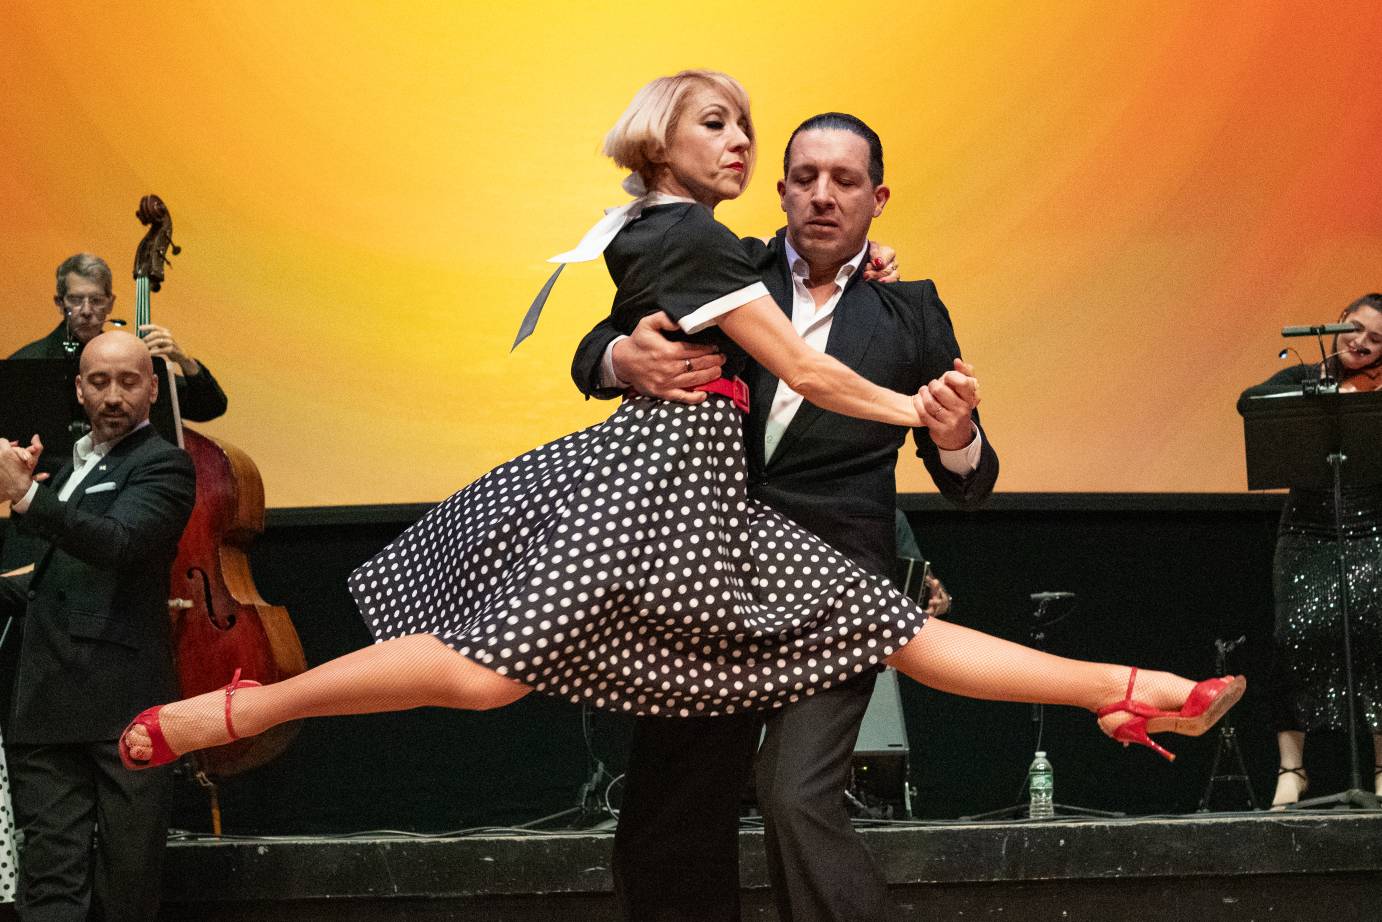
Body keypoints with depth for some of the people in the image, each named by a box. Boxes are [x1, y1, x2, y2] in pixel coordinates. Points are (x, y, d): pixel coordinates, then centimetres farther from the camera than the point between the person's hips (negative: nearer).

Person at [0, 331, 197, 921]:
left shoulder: (162, 465, -1)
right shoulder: (74, 463, 24)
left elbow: (119, 541, -21)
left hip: (123, 703, -6)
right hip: (47, 707, 6)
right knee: (51, 873, -4)